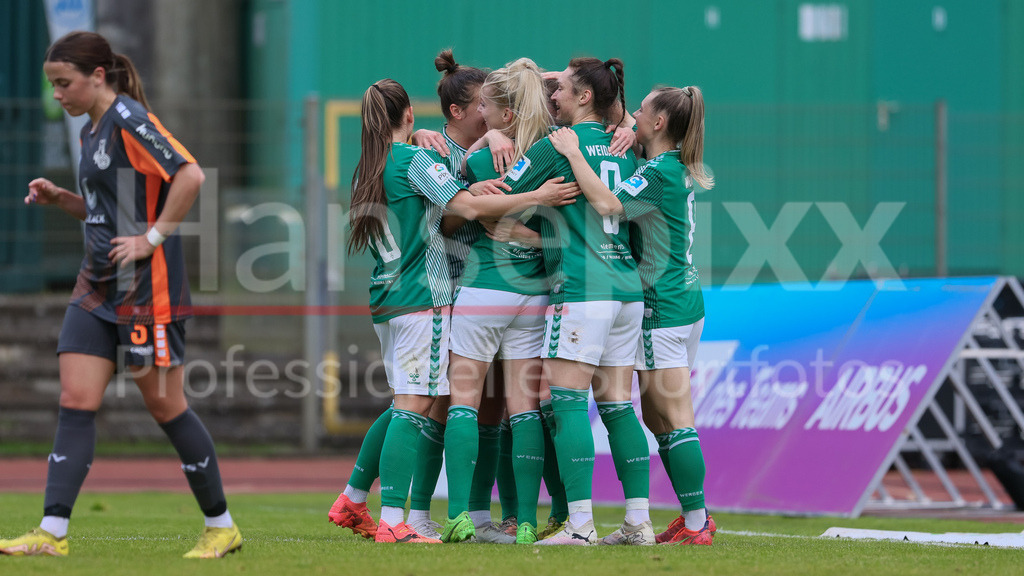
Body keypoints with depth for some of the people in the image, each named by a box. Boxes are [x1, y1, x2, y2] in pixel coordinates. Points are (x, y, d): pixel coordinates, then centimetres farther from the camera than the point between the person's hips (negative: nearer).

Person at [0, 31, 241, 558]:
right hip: (98, 287, 9)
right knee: (75, 402, -2)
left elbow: (190, 175, -24)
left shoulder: (129, 119, -14)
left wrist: (152, 238, -21)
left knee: (165, 405, 0)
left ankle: (221, 526, 14)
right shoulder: (92, 130, 14)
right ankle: (52, 532, -6)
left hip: (146, 287, -9)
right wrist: (59, 198, 10)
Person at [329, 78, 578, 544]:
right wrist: (537, 197, -12)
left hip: (386, 297, 8)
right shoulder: (416, 160, -8)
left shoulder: (367, 170, 15)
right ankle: (392, 522, -13)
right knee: (413, 406, -9)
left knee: (405, 404, 18)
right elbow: (468, 207, -16)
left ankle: (352, 502, 20)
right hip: (422, 297, -8)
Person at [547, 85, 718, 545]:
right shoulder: (680, 170, 13)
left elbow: (608, 204, -29)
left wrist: (574, 153, -21)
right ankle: (694, 518, 14)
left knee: (674, 419, -7)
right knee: (657, 417, 13)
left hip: (663, 307, -10)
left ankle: (696, 524, -7)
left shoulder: (659, 172, -16)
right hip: (685, 301, 10)